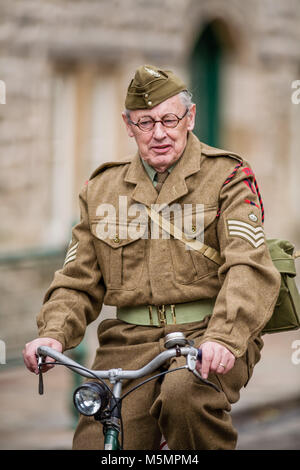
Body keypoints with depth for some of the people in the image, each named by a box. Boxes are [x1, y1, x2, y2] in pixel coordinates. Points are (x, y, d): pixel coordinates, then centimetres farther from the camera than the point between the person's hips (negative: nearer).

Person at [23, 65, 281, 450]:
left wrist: (223, 336, -28)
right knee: (94, 444, -20)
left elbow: (249, 267, -11)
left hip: (206, 334, -3)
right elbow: (78, 281, 16)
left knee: (183, 395, -36)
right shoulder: (102, 189, 16)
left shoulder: (226, 175, 3)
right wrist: (53, 334, -5)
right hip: (130, 341, 3)